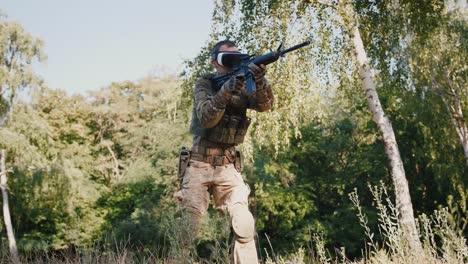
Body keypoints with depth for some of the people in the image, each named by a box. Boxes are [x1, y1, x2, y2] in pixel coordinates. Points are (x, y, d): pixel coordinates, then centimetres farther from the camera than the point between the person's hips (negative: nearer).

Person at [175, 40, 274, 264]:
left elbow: (265, 104, -10)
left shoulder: (243, 86, 8)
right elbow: (206, 118, -19)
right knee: (189, 228, -4)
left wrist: (260, 81, -29)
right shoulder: (204, 84, -3)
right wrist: (226, 90, -32)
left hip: (228, 167, 3)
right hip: (199, 165, -3)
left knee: (245, 225, -8)